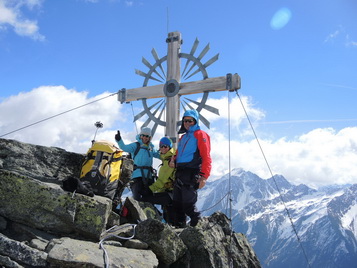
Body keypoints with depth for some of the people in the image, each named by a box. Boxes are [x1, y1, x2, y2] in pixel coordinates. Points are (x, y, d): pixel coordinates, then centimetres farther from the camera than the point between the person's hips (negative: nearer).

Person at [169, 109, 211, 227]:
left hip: (191, 174, -8)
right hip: (180, 173, 8)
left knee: (188, 204, -12)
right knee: (177, 203, 8)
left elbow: (206, 157, -10)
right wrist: (173, 161, 7)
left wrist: (204, 177, -18)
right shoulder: (183, 137, 25)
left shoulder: (200, 135, -1)